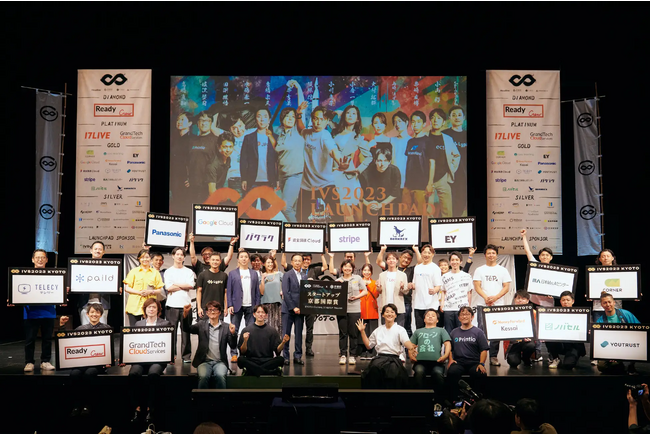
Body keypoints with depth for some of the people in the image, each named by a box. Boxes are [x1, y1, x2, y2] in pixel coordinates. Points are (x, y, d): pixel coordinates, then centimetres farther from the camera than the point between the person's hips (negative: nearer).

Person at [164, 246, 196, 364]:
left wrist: (176, 285, -4)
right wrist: (184, 286, -2)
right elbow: (168, 287, -5)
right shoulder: (168, 272, 8)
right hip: (172, 305, -1)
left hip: (185, 305, 1)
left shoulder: (189, 272, 12)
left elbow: (191, 285, -4)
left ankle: (186, 356, 7)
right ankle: (170, 356, 5)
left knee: (186, 331, 1)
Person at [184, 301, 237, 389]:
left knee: (220, 376, -31)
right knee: (203, 376, -30)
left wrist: (233, 333, -15)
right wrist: (185, 314, -20)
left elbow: (233, 346, 4)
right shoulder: (201, 325, 12)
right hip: (204, 361, 0)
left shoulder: (226, 327, 9)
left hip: (220, 362, 0)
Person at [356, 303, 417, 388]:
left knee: (394, 370, -36)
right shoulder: (378, 330, 19)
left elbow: (406, 342, -10)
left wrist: (411, 347, -34)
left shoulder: (400, 329, 9)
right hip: (380, 357, 2)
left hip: (394, 358, -2)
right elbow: (369, 345, 24)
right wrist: (362, 331, 16)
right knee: (375, 368, -34)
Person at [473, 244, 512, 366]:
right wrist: (486, 298, -16)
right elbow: (477, 286, 1)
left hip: (498, 305, 1)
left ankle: (494, 356, 8)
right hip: (482, 305, -1)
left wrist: (495, 297, -12)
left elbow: (506, 287, 4)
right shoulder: (479, 270, 9)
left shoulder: (503, 270, 11)